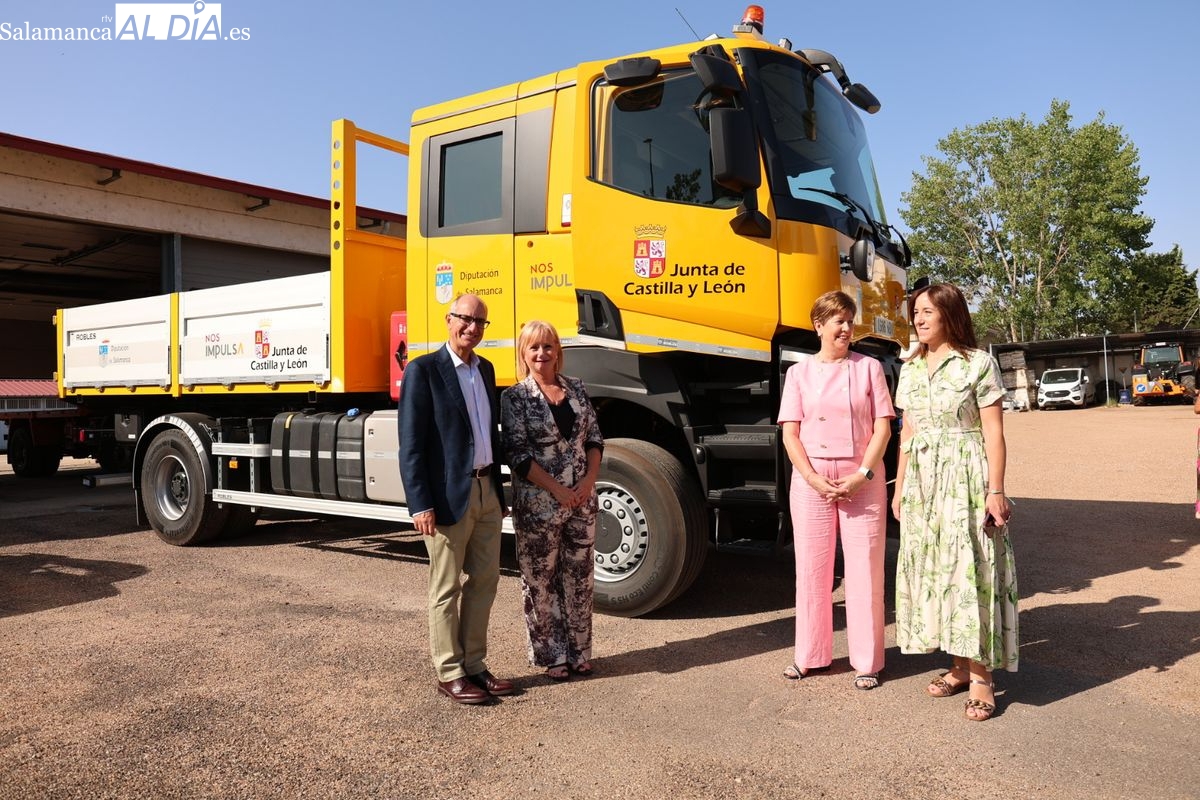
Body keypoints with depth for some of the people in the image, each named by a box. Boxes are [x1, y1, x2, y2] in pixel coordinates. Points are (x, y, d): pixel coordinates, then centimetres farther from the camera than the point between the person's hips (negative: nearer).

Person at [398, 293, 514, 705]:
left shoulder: (485, 369, 13)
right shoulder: (423, 370, -9)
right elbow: (411, 444, -12)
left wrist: (499, 491, 17)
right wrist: (420, 504, -17)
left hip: (486, 491, 7)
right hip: (449, 496, -7)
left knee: (484, 581, 13)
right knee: (446, 590, 5)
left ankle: (474, 665, 27)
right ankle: (450, 674, 18)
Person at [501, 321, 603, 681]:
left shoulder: (576, 388, 7)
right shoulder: (515, 397, -6)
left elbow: (594, 437, 9)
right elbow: (517, 454, -11)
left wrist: (590, 478, -7)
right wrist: (557, 489, -15)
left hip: (582, 499, 4)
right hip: (538, 503, -4)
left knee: (579, 577, 12)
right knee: (541, 581, 6)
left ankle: (579, 651, 28)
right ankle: (552, 655, 23)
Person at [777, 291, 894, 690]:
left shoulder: (868, 367, 4)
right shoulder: (799, 372, 6)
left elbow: (883, 427, -1)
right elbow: (790, 434, 1)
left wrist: (863, 475, -12)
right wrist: (814, 479, -11)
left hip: (861, 480, -1)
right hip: (811, 480, 1)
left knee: (864, 568, 2)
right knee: (812, 567, 7)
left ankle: (866, 661, 14)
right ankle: (810, 655, 21)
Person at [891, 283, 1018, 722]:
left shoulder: (979, 363, -4)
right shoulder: (910, 369, 11)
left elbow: (993, 433, -7)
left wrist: (995, 491, -13)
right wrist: (900, 487, 13)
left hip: (966, 478, -5)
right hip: (922, 480, 6)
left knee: (972, 568, -5)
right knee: (932, 566, 6)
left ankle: (981, 675, 4)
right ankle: (960, 665, 19)